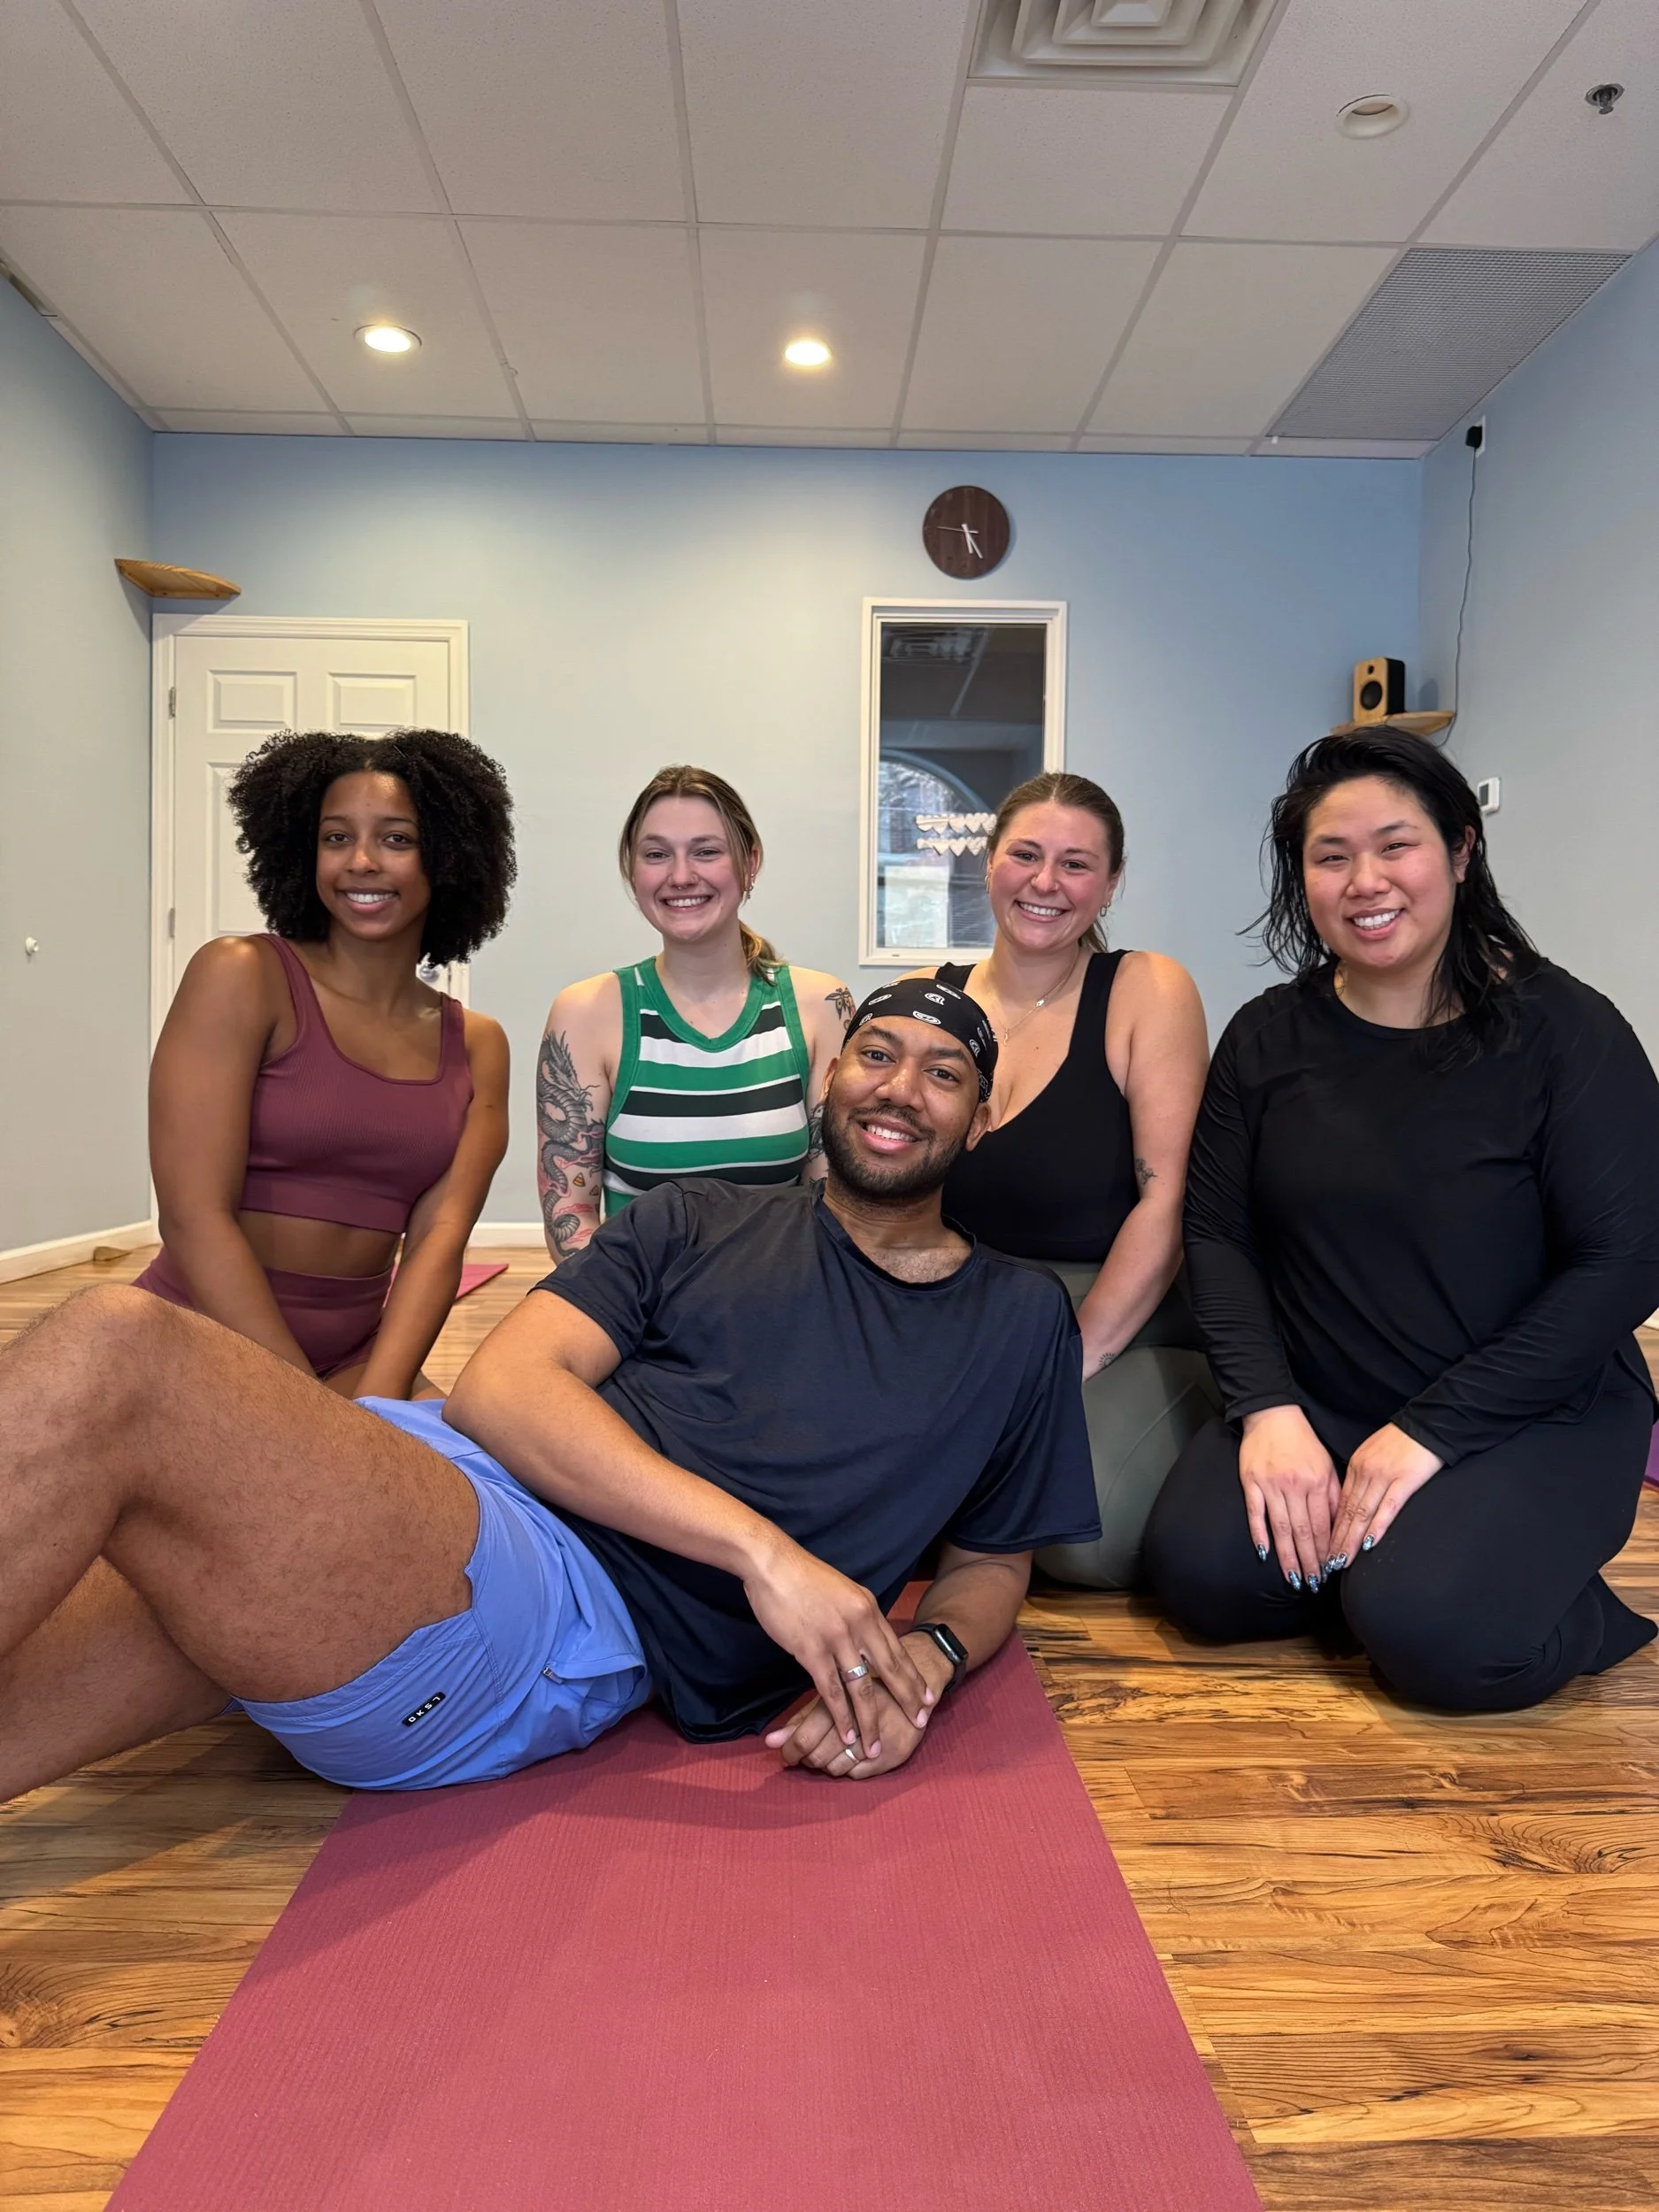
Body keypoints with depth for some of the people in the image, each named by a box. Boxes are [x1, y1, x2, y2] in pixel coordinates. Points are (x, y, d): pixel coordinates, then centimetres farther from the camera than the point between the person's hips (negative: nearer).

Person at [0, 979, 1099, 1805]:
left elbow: (993, 1562, 25)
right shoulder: (700, 1222, 17)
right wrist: (762, 1547, -9)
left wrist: (925, 1660, 0)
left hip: (582, 1631, -3)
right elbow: (502, 1386, 3)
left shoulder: (1019, 1318, 18)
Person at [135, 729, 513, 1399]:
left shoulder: (477, 1044, 7)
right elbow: (193, 1218, -12)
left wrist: (374, 1401, -18)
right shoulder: (240, 977, -5)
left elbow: (440, 1234, -2)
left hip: (356, 1361, 2)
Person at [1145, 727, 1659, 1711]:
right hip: (1316, 1409, 3)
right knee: (1201, 1570, -20)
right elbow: (1218, 1235, -1)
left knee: (1431, 1630, -27)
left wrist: (1431, 1431, -18)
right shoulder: (1267, 1038, 2)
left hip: (1534, 1418, -3)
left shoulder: (1563, 1029, -8)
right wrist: (1268, 1409, -17)